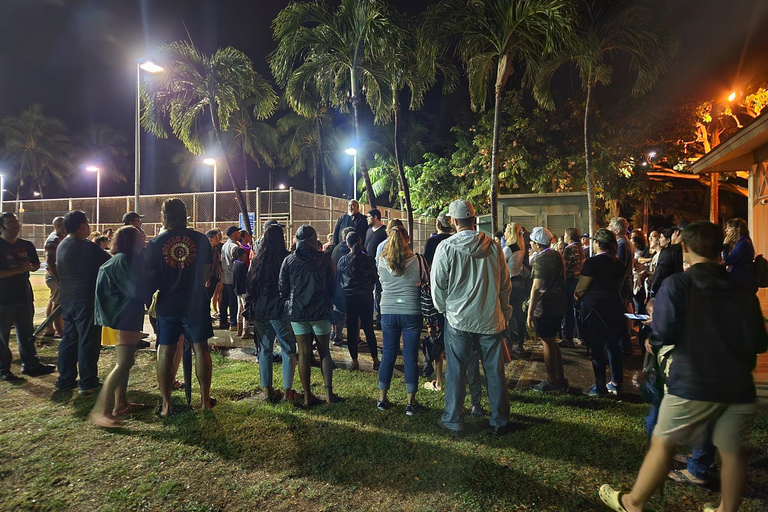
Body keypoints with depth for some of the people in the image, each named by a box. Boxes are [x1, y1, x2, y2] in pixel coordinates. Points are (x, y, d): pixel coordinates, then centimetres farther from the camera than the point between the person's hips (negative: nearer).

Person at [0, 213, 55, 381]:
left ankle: (30, 364, 23)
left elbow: (36, 264, 15)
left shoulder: (27, 245, 8)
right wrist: (17, 270, -24)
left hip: (24, 296, 5)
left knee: (27, 332, 13)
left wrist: (30, 267, -5)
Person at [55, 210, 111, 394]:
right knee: (88, 340, -2)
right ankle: (87, 383, 4)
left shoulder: (62, 246, 10)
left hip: (67, 299, 8)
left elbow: (58, 270, 20)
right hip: (86, 299, -8)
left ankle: (65, 380, 22)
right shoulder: (88, 247, -16)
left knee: (69, 338, 15)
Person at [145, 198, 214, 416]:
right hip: (196, 303, 0)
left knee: (165, 352, 9)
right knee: (200, 349, 10)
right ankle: (205, 398, 18)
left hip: (167, 305, 0)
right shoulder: (201, 239, -5)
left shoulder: (155, 243, -6)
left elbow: (150, 278, -1)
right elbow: (207, 274, 1)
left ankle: (166, 404, 16)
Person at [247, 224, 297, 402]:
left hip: (260, 311, 5)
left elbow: (250, 285, 10)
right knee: (288, 350, 5)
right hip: (280, 310, -4)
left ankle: (267, 390, 16)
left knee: (265, 349, 13)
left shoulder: (256, 260, 4)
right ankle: (287, 390, 6)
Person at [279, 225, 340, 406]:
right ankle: (329, 393, 11)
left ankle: (307, 396, 14)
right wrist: (330, 303, 15)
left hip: (297, 312, 1)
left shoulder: (289, 260, 0)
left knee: (304, 353, 8)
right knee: (324, 352, 10)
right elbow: (333, 285, 0)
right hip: (320, 311, -1)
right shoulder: (324, 258, -4)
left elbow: (283, 289, 4)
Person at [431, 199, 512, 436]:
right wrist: (504, 313, 17)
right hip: (491, 319, 3)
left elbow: (438, 284, -5)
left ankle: (453, 420, 22)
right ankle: (500, 422, 25)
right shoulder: (493, 247, -2)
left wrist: (444, 309, 12)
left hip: (459, 319, -2)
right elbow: (505, 285, 5)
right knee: (495, 372, 13)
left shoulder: (446, 247, -10)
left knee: (456, 371, 10)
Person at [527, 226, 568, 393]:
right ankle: (560, 379, 25)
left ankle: (551, 382, 13)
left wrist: (530, 311, -19)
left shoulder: (540, 259, -18)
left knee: (547, 343, 2)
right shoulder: (557, 255, 10)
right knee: (551, 342, 18)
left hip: (545, 306, -9)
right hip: (559, 304, 9)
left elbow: (537, 287, -22)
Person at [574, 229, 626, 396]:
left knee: (596, 347, 2)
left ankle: (600, 387, 10)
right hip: (614, 306, 7)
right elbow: (620, 286, 15)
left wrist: (578, 295, 6)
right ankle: (616, 383, 24)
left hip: (594, 307, -7)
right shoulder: (618, 263, 6)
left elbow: (581, 289, -14)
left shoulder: (592, 262, -15)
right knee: (613, 345, 16)